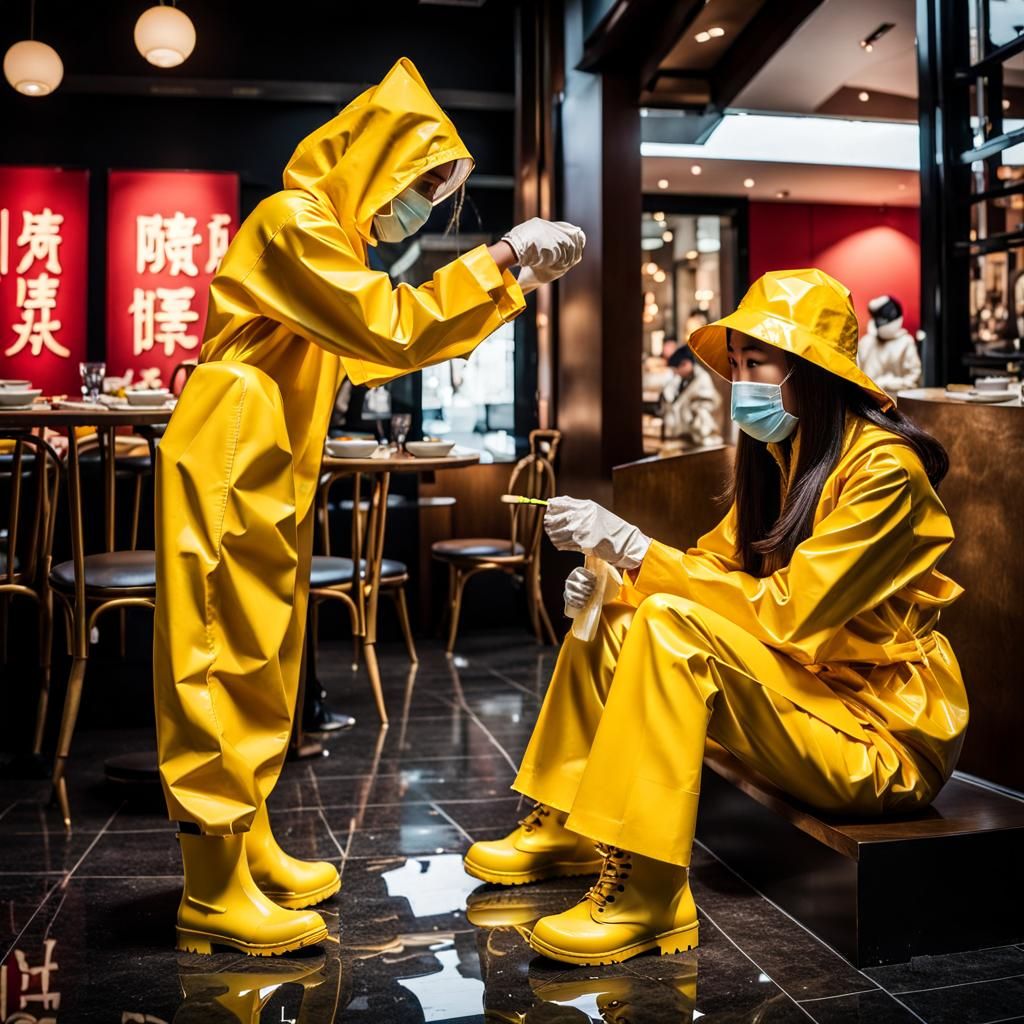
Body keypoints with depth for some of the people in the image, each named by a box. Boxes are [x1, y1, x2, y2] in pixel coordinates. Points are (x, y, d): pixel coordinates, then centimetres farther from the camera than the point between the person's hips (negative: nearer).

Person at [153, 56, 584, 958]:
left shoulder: (330, 238, 21)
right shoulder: (294, 221, -12)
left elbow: (377, 351, 19)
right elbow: (391, 333, -22)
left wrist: (517, 283, 14)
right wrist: (498, 256, -18)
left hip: (269, 481, 10)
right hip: (227, 475, -10)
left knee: (260, 670, 13)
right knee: (223, 671, -7)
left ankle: (252, 856, 23)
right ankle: (216, 898, 1)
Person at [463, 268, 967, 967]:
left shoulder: (884, 470, -19)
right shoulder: (780, 457, 8)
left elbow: (786, 613, -26)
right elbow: (720, 563, 6)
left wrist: (634, 548, -27)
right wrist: (614, 578, -13)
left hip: (882, 732, -8)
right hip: (807, 685, 9)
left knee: (672, 624, -29)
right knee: (608, 617, 1)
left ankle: (645, 896, -24)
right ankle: (565, 828, 9)